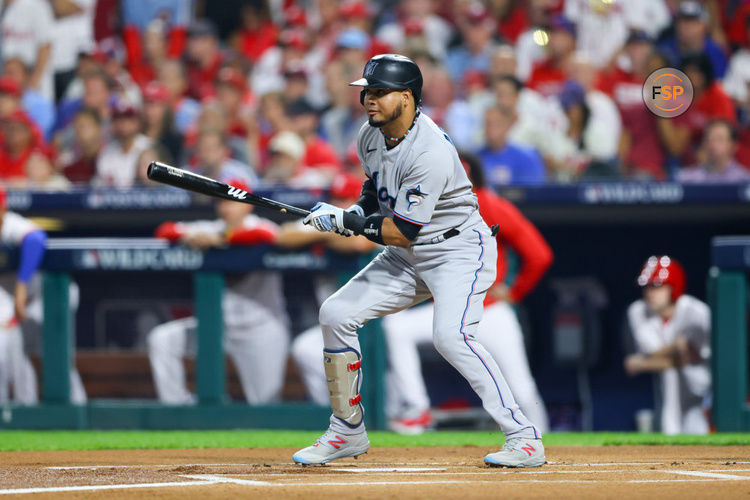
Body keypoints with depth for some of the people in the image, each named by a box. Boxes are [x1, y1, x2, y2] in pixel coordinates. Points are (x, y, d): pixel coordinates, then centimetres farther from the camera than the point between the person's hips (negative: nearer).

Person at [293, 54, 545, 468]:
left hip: (459, 251, -9)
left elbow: (400, 232, -27)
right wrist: (357, 214, -1)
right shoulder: (371, 137, -1)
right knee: (335, 314, 1)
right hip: (407, 258, 9)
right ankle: (348, 432, 14)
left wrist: (345, 220, -19)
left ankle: (524, 438, -25)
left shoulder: (431, 153, -28)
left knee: (450, 335, -30)